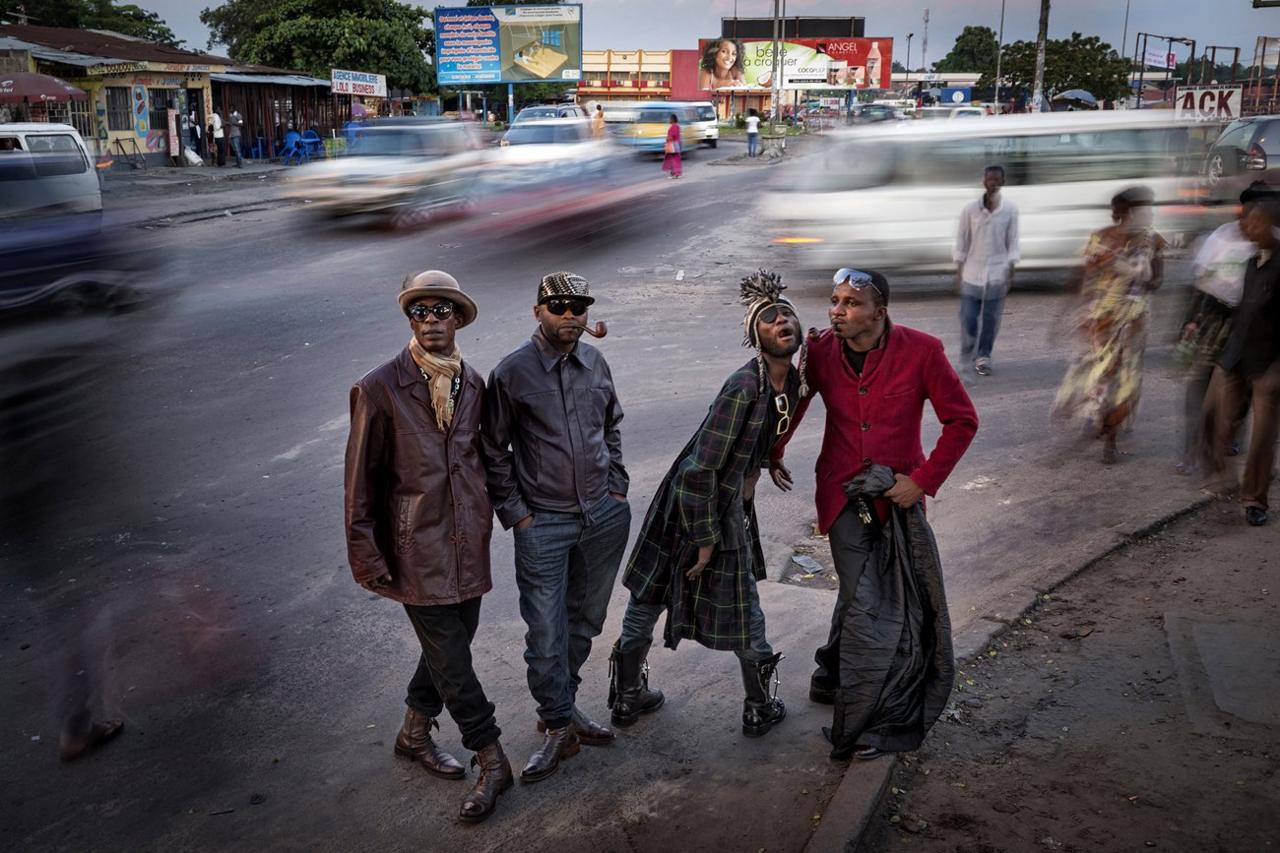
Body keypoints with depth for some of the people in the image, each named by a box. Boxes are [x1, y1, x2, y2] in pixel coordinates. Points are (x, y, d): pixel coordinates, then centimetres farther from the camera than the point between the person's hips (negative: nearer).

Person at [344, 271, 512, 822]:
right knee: (452, 661, 1)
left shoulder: (473, 384, 4)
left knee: (449, 647, 17)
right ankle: (492, 762, 17)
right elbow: (360, 481, -8)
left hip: (469, 546, 6)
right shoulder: (379, 390, -12)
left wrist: (488, 518, 11)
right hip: (419, 552, -5)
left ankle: (414, 735, 40)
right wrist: (366, 556, -8)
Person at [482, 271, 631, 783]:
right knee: (546, 633, -1)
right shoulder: (512, 374, -10)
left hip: (605, 515, 5)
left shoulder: (595, 363, 3)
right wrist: (514, 512, -6)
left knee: (584, 620, 16)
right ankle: (560, 727, 16)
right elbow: (494, 452, -3)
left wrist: (616, 486, 10)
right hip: (543, 524, -4)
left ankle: (562, 703, 36)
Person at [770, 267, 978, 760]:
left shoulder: (921, 351, -14)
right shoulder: (820, 351, -7)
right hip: (843, 493, 0)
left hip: (898, 493, 0)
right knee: (863, 603, -5)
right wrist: (773, 455, 20)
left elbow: (962, 421, -7)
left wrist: (923, 480, -12)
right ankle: (858, 723, 8)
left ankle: (831, 676, 35)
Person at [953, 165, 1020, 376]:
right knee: (968, 319, 0)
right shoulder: (970, 209, -4)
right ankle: (967, 359, 15)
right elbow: (962, 241, 2)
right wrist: (958, 271, 1)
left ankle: (983, 357, 19)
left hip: (997, 274, 0)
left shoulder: (1010, 209, -3)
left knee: (991, 320, 5)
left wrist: (1010, 270, -3)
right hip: (972, 272, 0)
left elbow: (1013, 242, 2)